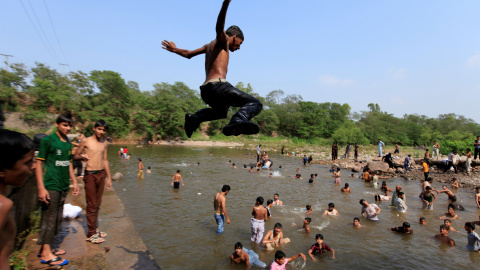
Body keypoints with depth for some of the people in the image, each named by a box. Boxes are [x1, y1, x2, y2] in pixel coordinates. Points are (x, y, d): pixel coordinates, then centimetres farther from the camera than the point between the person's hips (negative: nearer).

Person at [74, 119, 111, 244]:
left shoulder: (104, 143, 10)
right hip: (90, 174, -5)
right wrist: (82, 156, -20)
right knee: (91, 205, -1)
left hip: (102, 174, 5)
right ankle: (91, 234, 9)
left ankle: (95, 229, 24)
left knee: (97, 204, 12)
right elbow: (76, 156, 4)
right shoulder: (85, 141, -4)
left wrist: (109, 177, 16)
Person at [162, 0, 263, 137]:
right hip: (218, 85, -9)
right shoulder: (222, 40, 6)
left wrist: (175, 49, 60)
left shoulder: (210, 45, 30)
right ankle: (237, 122, -43)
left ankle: (194, 118, 25)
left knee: (221, 112, 38)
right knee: (255, 104, -16)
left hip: (205, 91, 9)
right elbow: (219, 27, -19)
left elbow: (188, 54, 40)